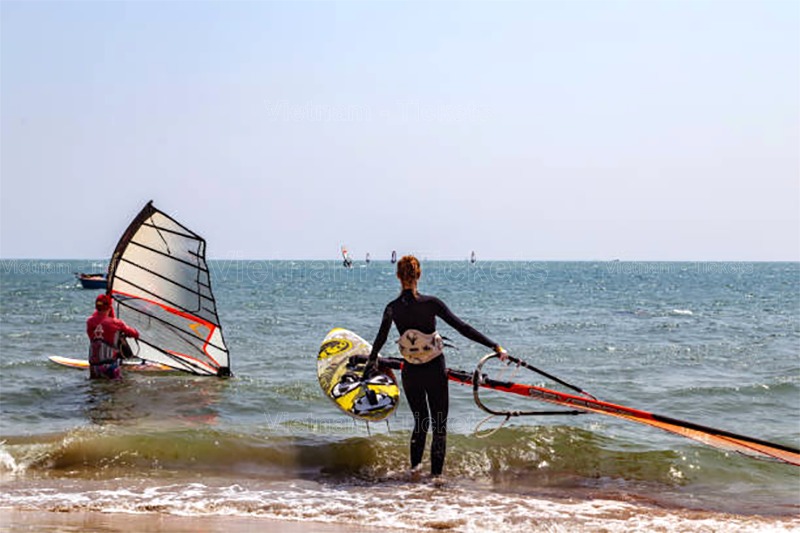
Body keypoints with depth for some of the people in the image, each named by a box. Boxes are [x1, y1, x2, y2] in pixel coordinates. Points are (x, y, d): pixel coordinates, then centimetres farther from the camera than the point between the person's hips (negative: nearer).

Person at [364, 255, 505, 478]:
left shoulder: (392, 309, -6)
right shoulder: (431, 303, -14)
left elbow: (380, 338, 8)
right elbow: (462, 328, -14)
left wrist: (371, 360, 29)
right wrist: (494, 346, -10)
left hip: (410, 374, 3)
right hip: (435, 372, -3)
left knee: (420, 421, 21)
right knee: (439, 425, 8)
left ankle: (414, 467, 21)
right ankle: (436, 473, 7)